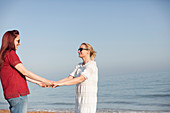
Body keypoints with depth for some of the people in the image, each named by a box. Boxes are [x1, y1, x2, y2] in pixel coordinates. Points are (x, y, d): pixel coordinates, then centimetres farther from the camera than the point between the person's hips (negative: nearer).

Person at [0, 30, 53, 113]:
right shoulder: (10, 53, -11)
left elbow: (20, 74, 21)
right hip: (17, 94, -10)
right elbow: (24, 72, -14)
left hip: (11, 94, 10)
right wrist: (45, 81, -8)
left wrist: (38, 83, 22)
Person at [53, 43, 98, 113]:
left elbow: (80, 79, -23)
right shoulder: (79, 66, 15)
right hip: (79, 100, 8)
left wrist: (61, 84, -28)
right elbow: (69, 78, 5)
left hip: (88, 101, -8)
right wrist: (55, 83, -9)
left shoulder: (91, 65, -11)